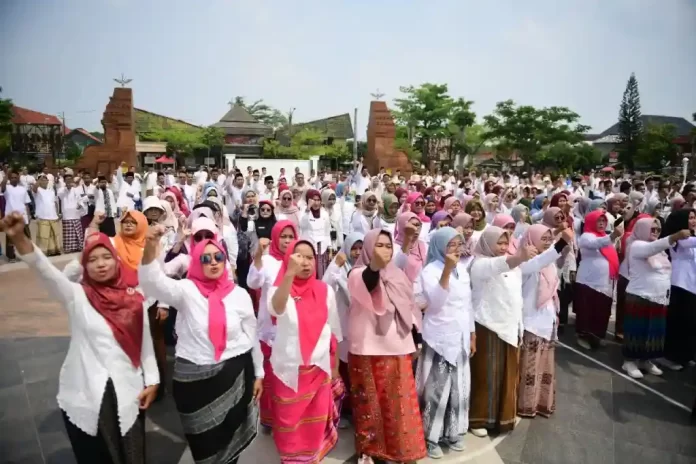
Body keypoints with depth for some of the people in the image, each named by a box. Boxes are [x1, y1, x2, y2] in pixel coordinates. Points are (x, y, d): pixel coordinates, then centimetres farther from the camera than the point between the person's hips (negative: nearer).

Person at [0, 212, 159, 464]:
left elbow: (145, 342, 4)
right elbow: (45, 270, -22)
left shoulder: (133, 298, -2)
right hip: (85, 397, -1)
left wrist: (152, 380, 3)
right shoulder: (77, 296, -6)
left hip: (127, 394, 1)